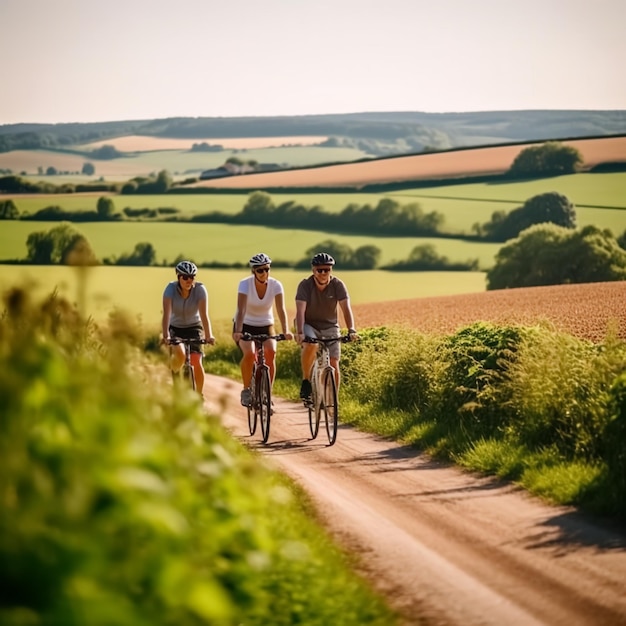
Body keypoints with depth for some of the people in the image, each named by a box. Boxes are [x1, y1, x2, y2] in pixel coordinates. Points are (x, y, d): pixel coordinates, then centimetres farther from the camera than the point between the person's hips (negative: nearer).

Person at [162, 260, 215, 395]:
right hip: (175, 328, 0)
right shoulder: (171, 288, -22)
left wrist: (209, 336, -43)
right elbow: (166, 313, -32)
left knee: (196, 362, -17)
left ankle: (199, 394, 6)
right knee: (179, 354, -29)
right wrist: (166, 335, -46)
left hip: (194, 328, 0)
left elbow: (204, 315, -30)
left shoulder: (200, 289, -21)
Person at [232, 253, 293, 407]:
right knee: (249, 353, -29)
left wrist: (285, 331, -40)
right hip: (246, 325, -2)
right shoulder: (245, 284, -21)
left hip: (266, 326, 2)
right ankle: (246, 389, -8)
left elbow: (281, 309, -24)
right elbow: (241, 310, -32)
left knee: (271, 353, -25)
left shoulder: (276, 285, -15)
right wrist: (238, 331, -47)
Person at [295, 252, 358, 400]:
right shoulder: (305, 285, -17)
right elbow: (300, 310, -27)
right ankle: (306, 381, -15)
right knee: (310, 346, -34)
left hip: (330, 327, 2)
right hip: (309, 325, -2)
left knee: (334, 365, -8)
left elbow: (346, 308, -23)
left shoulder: (338, 285, -14)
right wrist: (299, 332, -42)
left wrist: (351, 330, -38)